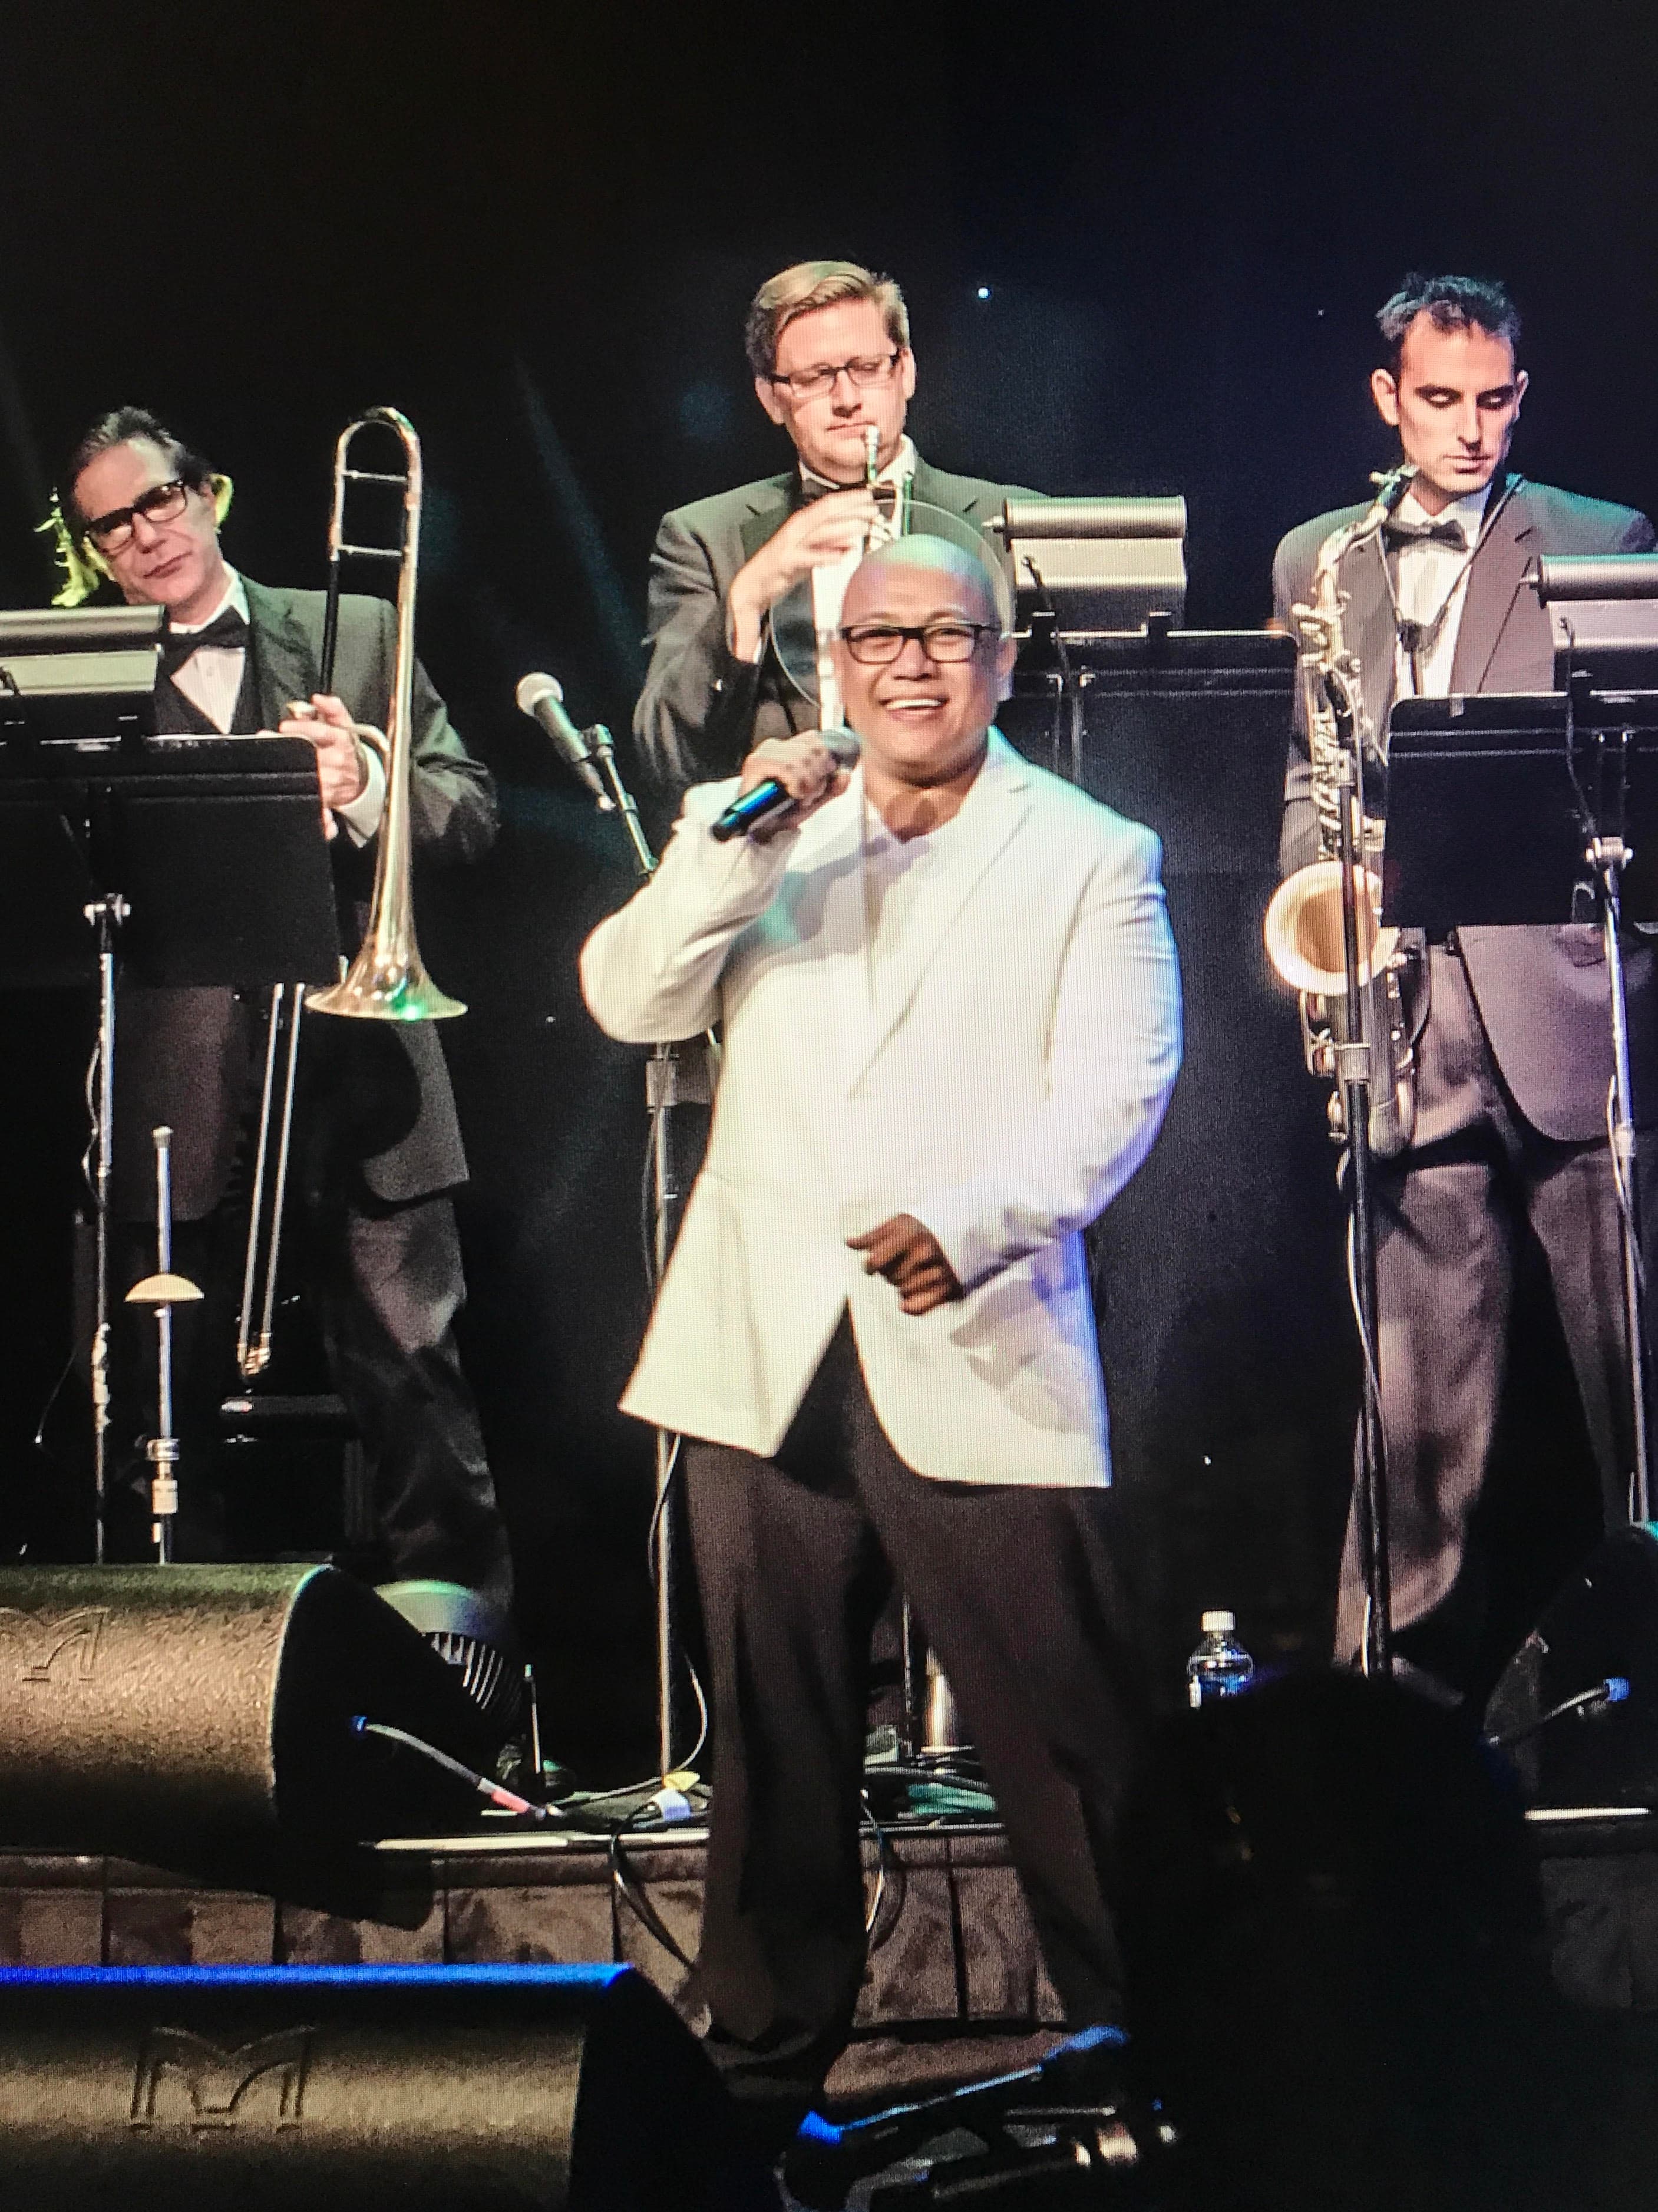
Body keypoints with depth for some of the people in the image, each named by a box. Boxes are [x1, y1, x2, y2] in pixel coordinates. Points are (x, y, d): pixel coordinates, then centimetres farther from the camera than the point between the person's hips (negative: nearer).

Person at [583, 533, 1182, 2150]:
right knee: (772, 1734, 8)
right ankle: (763, 2065, 19)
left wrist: (968, 1226, -22)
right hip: (765, 1349, 3)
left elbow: (1115, 1087, -5)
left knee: (1068, 1743, -5)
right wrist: (731, 848, -11)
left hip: (978, 1358, -3)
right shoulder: (762, 836, 17)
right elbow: (628, 1001, 4)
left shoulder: (1092, 857, 6)